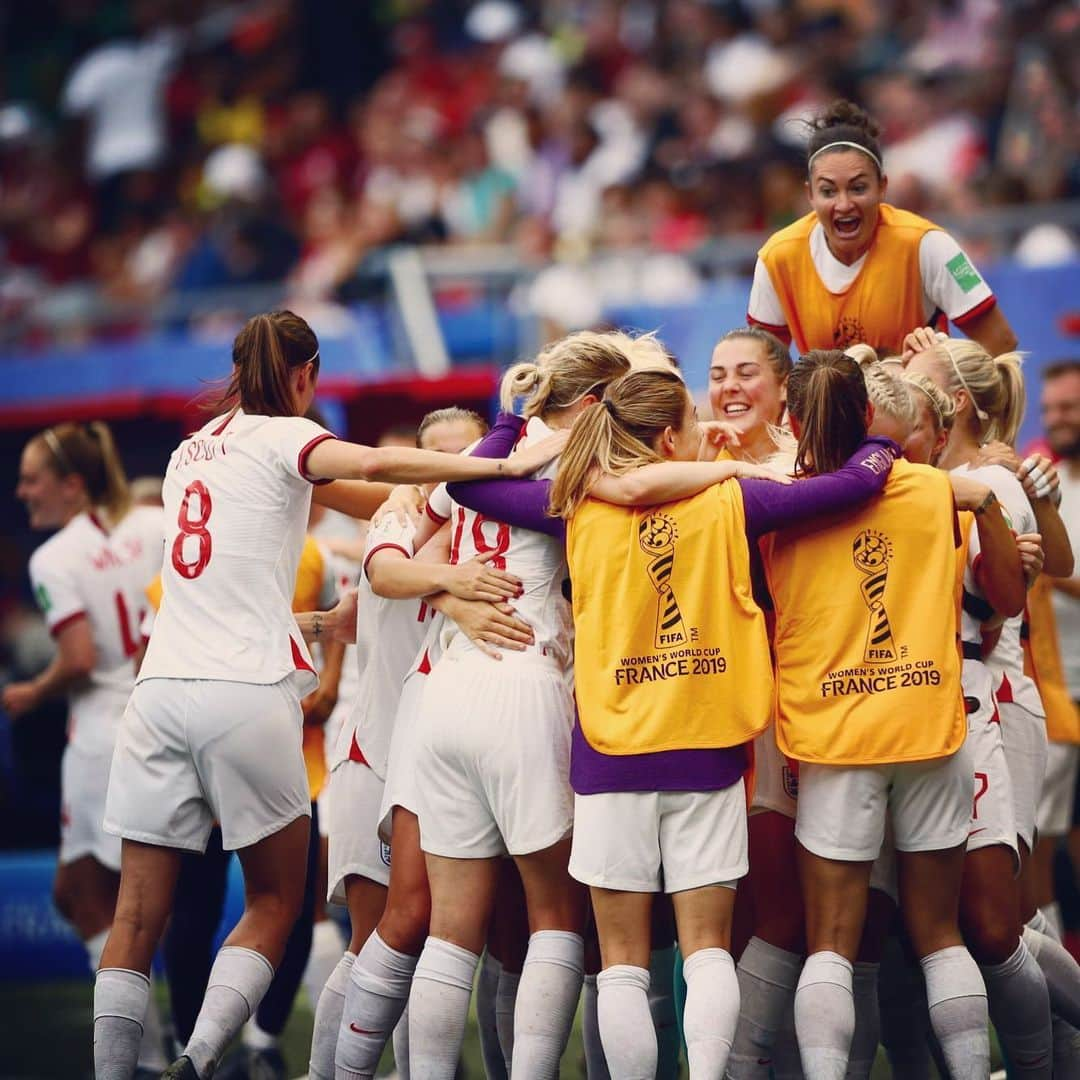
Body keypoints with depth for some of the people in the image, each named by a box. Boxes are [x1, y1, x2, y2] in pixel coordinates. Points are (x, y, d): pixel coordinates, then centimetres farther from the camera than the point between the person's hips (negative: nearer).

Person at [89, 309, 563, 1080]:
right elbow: (372, 464, -19)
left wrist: (309, 622, 39)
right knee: (274, 901, 7)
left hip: (161, 689, 5)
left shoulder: (190, 451, 21)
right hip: (247, 694, -5)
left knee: (139, 914, 3)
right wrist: (503, 467, -20)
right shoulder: (280, 437, 1)